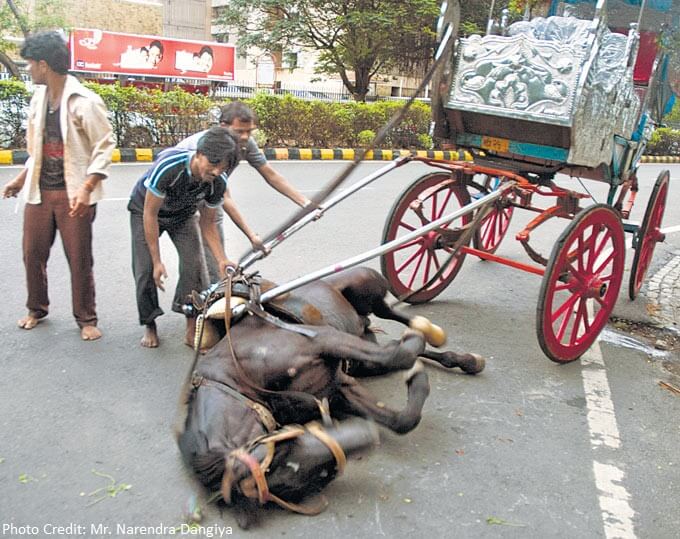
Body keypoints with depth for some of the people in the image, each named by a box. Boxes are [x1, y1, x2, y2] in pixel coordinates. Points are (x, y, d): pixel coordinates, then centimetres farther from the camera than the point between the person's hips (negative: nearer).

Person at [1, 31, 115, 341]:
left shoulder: (84, 101, -12)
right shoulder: (38, 98, 11)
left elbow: (105, 146, -13)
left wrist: (86, 189, -21)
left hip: (73, 195, -6)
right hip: (39, 191, 7)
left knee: (80, 260, 1)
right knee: (33, 254, 12)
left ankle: (86, 319, 17)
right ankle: (37, 308, 33)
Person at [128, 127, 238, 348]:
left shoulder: (219, 182, -27)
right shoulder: (168, 166, -41)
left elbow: (208, 224, -13)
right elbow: (150, 214, -30)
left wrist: (222, 260, -25)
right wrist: (157, 261, -26)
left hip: (183, 215, 3)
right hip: (144, 209, -2)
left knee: (194, 265, -14)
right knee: (146, 270, -9)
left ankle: (192, 330, -2)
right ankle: (150, 327, 13)